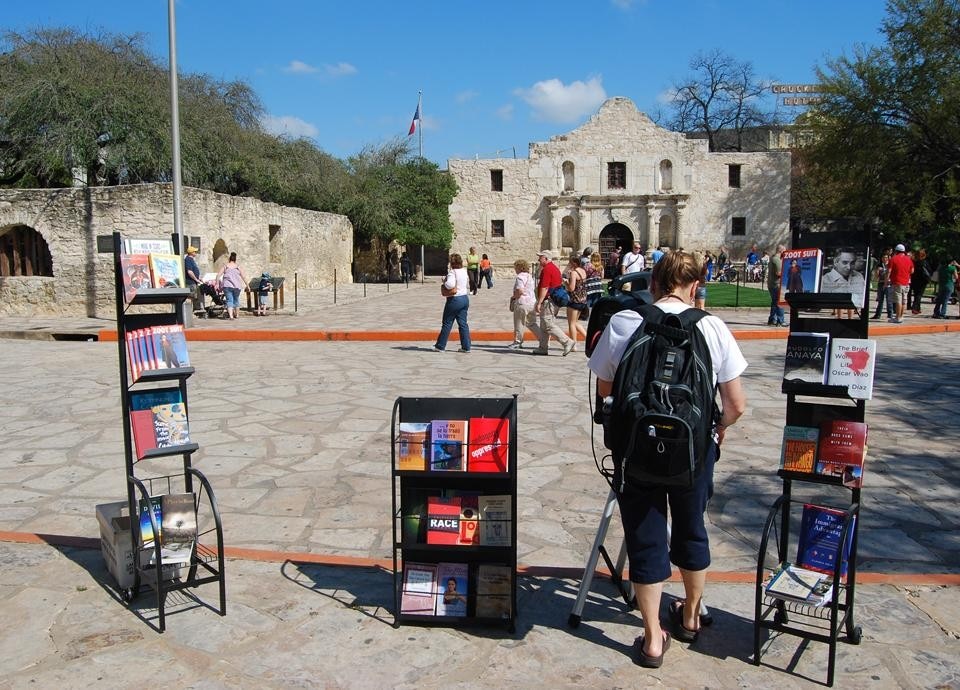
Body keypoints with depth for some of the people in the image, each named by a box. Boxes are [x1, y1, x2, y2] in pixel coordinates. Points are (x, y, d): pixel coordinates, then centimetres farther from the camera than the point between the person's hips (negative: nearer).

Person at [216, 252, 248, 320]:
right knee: (236, 299, 18)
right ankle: (237, 314, 30)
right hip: (236, 286, 1)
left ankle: (230, 315, -23)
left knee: (229, 300, -4)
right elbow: (243, 277, 2)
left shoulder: (225, 266, 6)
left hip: (227, 285, -1)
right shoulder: (238, 266, 7)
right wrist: (247, 285, 6)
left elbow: (218, 275, -1)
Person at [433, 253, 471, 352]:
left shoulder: (452, 272, -16)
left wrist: (444, 282, -12)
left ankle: (440, 346, 13)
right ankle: (466, 347, 7)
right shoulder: (464, 271, 7)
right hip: (465, 298, 7)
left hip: (454, 300, -7)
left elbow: (450, 285, -31)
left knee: (447, 324, 4)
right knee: (463, 323, 9)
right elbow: (468, 286, 18)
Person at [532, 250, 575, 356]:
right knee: (544, 325, 14)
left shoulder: (547, 269, -15)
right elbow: (560, 283, 22)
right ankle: (543, 348, 17)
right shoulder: (554, 267, 17)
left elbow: (544, 288, -20)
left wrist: (539, 303, -18)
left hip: (549, 301, -11)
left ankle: (568, 343, -13)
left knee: (549, 325, -10)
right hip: (556, 299, 11)